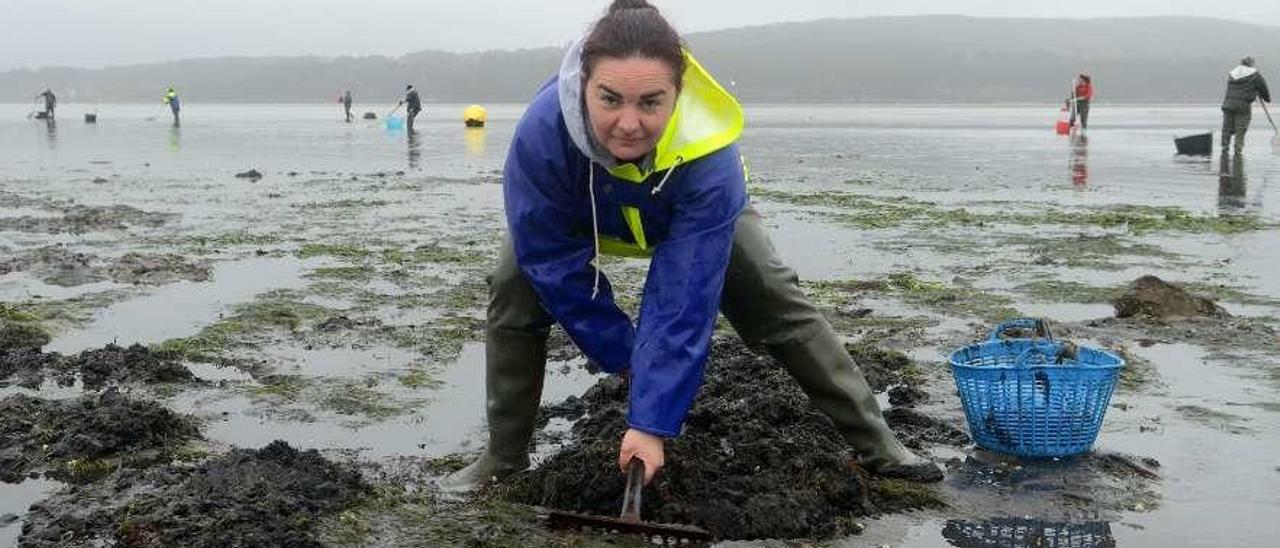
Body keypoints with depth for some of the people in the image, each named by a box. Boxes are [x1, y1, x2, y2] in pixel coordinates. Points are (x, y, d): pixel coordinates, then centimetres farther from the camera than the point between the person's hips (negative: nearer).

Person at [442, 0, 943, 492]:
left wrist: (651, 421, -41)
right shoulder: (542, 132, -43)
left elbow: (685, 301, -41)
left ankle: (877, 446, 5)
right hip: (577, 220, 1)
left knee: (777, 303, -8)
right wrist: (623, 357, -22)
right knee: (515, 294, -17)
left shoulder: (710, 157, -45)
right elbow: (554, 263, -30)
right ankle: (502, 461, -1)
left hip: (696, 214, -1)